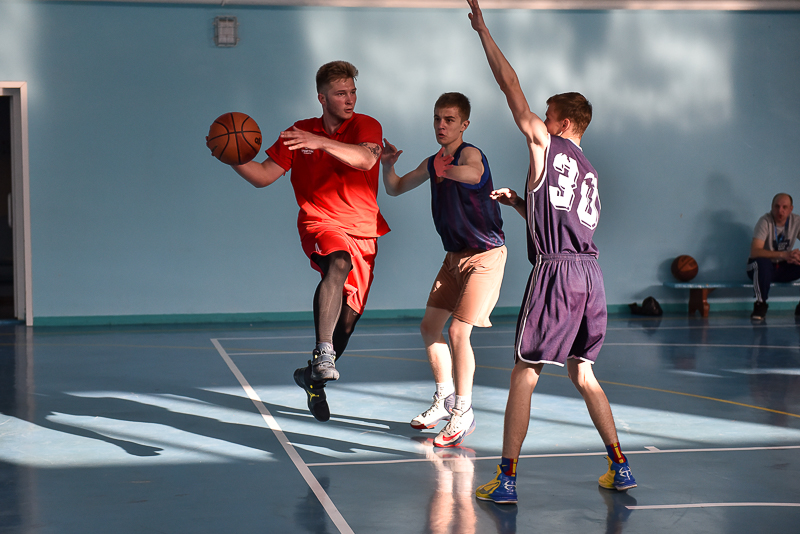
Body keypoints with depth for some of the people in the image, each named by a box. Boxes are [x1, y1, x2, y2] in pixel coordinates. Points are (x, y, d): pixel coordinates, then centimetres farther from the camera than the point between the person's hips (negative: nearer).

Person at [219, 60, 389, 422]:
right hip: (320, 225, -2)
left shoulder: (366, 127, 0)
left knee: (348, 317, 5)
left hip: (363, 232, 2)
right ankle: (324, 355, -42)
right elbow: (264, 176, 3)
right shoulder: (299, 133, 5)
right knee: (338, 263, -38)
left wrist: (320, 142, -35)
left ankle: (313, 375, 31)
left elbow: (365, 159, -23)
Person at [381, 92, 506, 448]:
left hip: (485, 255, -9)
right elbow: (395, 189, 18)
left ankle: (463, 413, -2)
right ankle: (445, 400, 29)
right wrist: (388, 164, 0)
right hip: (455, 256, 9)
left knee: (458, 331, -15)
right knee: (429, 327, 12)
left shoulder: (469, 154, -18)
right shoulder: (434, 163, 9)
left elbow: (473, 174, -43)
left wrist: (444, 170, -34)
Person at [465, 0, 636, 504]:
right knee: (582, 373, 18)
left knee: (525, 375, -2)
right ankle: (620, 467, 18)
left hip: (556, 272, -7)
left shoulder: (546, 143, 3)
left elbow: (511, 85, 2)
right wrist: (519, 203, 35)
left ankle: (507, 478, -2)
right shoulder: (590, 173, 23)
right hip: (591, 272, 7)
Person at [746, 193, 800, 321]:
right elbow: (754, 251, -30)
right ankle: (760, 305, -19)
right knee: (762, 263, -39)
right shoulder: (765, 221, -18)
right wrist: (783, 254, -40)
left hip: (784, 268, 5)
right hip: (765, 267, -4)